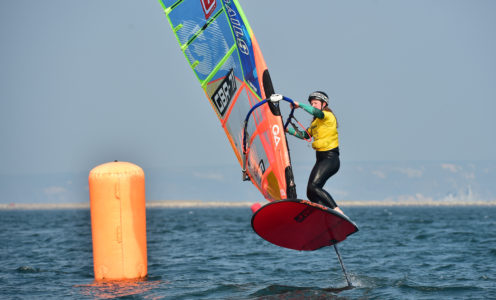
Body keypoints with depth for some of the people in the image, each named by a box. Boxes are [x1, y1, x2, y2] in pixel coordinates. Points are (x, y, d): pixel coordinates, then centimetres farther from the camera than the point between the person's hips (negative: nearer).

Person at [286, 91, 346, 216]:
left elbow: (316, 112, -27)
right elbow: (304, 135, 28)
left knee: (313, 186, -24)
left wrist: (299, 105, -20)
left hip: (330, 158, -9)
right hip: (321, 159, 9)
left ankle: (338, 213, -27)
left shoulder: (328, 116, -7)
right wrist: (288, 129, 20)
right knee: (311, 193, -1)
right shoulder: (315, 122, 21)